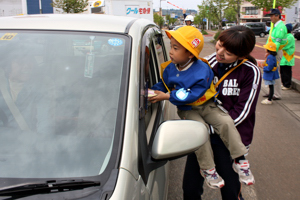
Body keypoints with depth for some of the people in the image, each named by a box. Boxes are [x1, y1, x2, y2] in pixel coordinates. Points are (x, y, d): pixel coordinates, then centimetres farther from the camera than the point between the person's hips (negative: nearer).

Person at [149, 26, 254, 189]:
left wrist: (167, 96, -28)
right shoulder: (170, 69, -4)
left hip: (206, 105, -1)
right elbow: (163, 85, 11)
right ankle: (207, 169, -10)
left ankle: (239, 160, -6)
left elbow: (192, 95, -25)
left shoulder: (202, 71, -19)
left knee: (226, 122, -23)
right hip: (187, 110, 1)